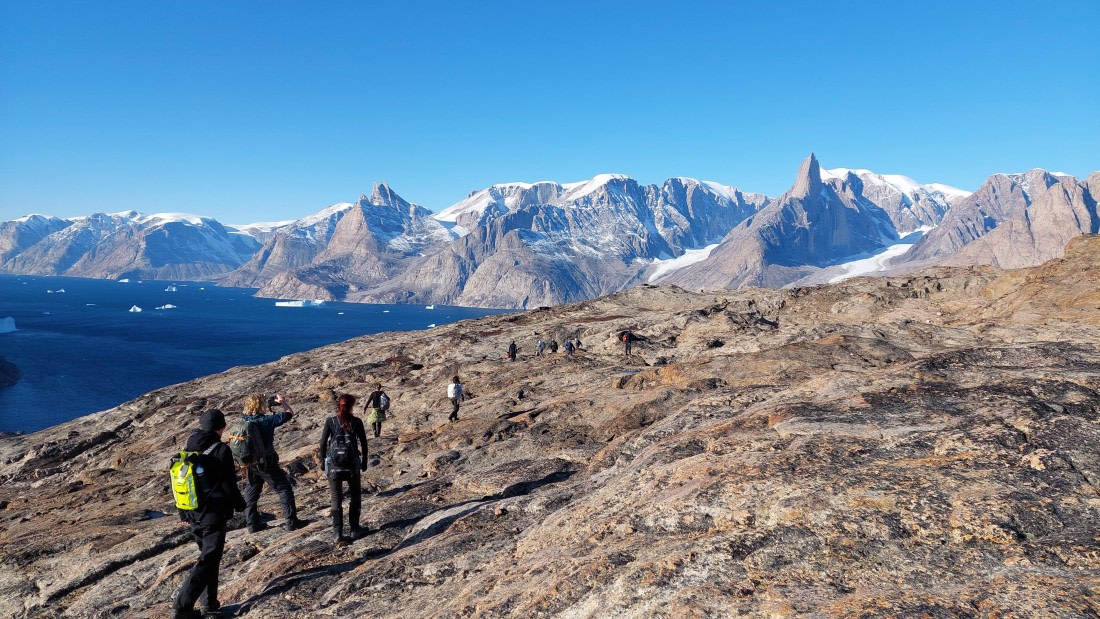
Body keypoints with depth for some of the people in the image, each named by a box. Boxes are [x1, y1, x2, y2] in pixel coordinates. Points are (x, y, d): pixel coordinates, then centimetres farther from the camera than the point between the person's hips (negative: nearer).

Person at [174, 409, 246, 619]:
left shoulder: (189, 450, 5)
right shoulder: (221, 450, -16)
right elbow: (229, 485, -15)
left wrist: (184, 513, 20)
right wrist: (240, 505, 2)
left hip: (194, 513, 7)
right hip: (214, 514, -7)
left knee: (208, 555, 20)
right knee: (207, 560, -1)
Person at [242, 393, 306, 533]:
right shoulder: (267, 420, -18)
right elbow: (290, 413, -7)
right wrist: (282, 402, 8)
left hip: (249, 464, 6)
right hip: (266, 464, -6)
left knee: (251, 493, 17)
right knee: (285, 490, 4)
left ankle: (253, 524, 23)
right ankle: (291, 522, 5)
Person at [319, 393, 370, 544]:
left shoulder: (330, 422, -5)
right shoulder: (356, 422, -5)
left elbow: (323, 443, -5)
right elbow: (363, 443, -1)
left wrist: (323, 462, 8)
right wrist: (364, 461, 11)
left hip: (334, 465, 0)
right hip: (352, 465, 0)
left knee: (336, 500, 6)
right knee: (355, 497, 18)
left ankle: (339, 534, 3)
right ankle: (354, 529, 21)